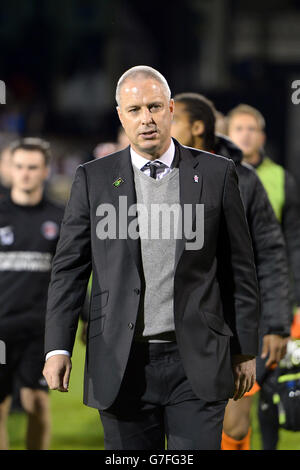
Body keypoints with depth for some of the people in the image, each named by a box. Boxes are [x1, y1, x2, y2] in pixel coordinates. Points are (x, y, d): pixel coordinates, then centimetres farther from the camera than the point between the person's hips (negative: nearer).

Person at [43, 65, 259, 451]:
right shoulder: (93, 179, 6)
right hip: (122, 366, 1)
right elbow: (69, 268, 5)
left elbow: (240, 268, 7)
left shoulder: (217, 174, 4)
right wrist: (58, 348, -4)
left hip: (197, 362, -1)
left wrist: (245, 350, 6)